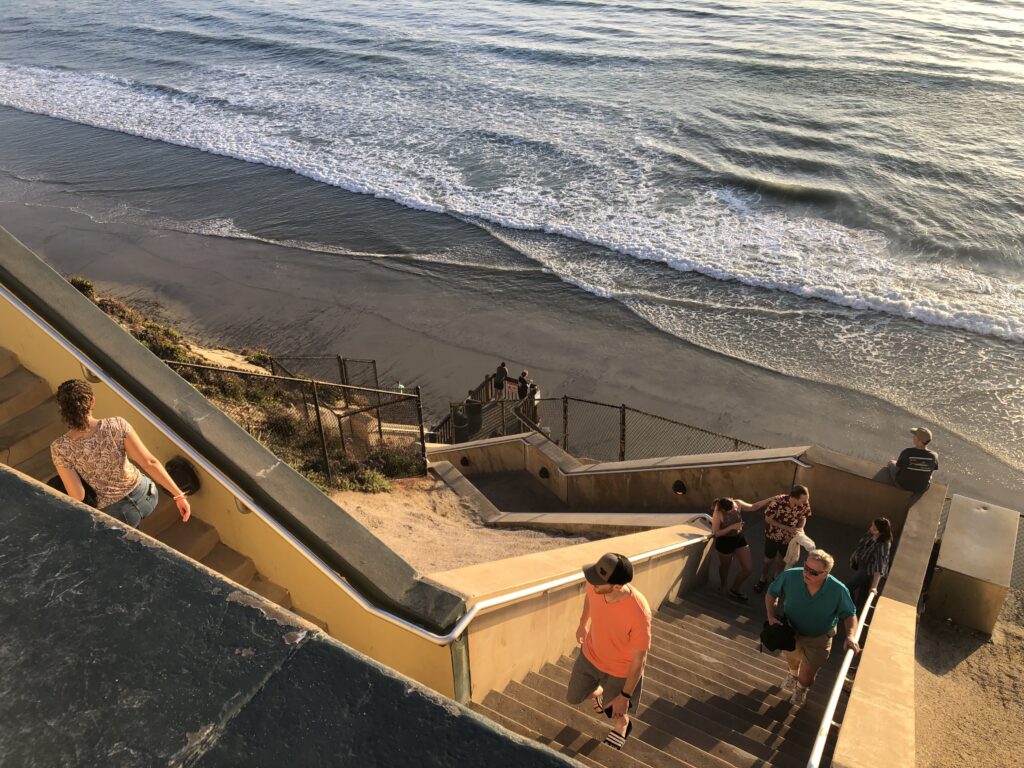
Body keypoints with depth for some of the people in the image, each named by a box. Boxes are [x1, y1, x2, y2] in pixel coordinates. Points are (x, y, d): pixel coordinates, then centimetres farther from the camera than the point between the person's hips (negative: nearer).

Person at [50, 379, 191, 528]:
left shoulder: (60, 448, -22)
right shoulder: (116, 425, -22)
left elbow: (77, 496, -19)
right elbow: (149, 463, -22)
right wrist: (178, 495, -15)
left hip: (118, 514, -1)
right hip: (145, 496, 1)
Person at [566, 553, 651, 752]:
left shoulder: (639, 613, -42)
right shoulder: (595, 585, -29)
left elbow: (639, 659, -27)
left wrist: (625, 696, -17)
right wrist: (583, 623, 15)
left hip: (621, 669, -4)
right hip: (590, 655, 4)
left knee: (616, 710, 24)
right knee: (573, 698, 23)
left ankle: (623, 724, 61)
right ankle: (601, 694, 56)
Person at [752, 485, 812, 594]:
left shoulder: (805, 503, -25)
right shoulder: (778, 501, -35)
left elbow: (803, 517, -5)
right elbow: (768, 519, -22)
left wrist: (800, 529, -24)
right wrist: (787, 528, -28)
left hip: (789, 537, 3)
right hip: (773, 535, -3)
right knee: (768, 559, 19)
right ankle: (763, 580, 45)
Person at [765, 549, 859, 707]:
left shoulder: (839, 590, -33)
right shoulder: (789, 577, -33)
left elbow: (850, 614, -14)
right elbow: (771, 593, -13)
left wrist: (851, 636, -31)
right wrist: (771, 615, -26)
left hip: (819, 639, -1)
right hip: (791, 630, 1)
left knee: (807, 675, 6)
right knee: (791, 658, 29)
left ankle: (801, 688, 46)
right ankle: (793, 674, 68)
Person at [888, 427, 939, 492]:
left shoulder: (906, 452, -30)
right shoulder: (934, 456, -22)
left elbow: (897, 468, -13)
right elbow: (934, 467, 1)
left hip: (903, 484, -2)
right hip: (922, 487, 2)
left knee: (892, 463, 28)